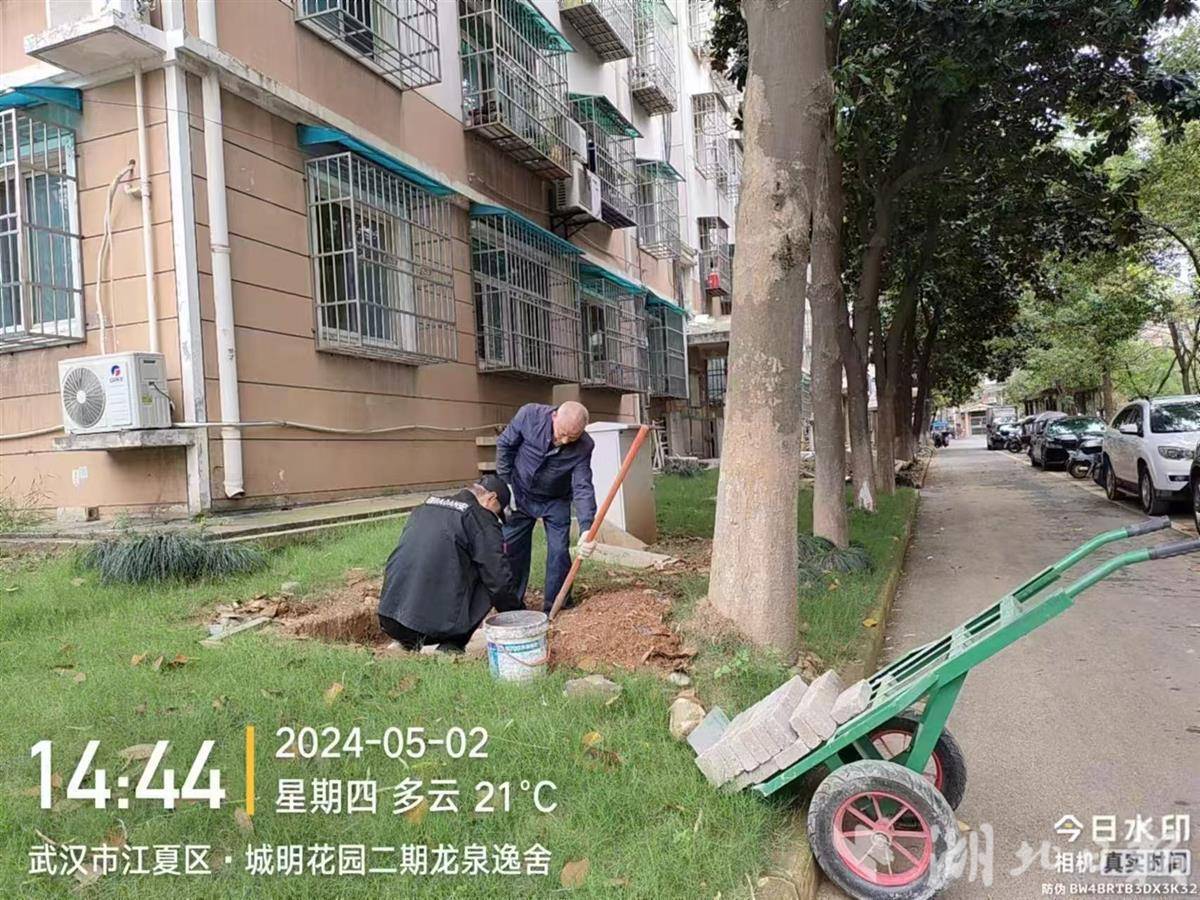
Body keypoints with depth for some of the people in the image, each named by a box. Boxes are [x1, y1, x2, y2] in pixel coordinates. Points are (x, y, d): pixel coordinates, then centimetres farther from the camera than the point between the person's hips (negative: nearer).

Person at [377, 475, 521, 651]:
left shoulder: (423, 507, 19)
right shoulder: (483, 521, -1)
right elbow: (499, 582, -3)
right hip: (436, 625, -7)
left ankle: (410, 642, 18)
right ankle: (453, 645, 4)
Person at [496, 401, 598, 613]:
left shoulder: (583, 447, -27)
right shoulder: (529, 415, -28)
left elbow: (583, 488, -29)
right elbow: (504, 445, -11)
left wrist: (586, 529, -42)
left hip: (555, 501, 0)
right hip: (520, 494, 1)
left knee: (559, 552, -5)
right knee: (512, 548, 5)